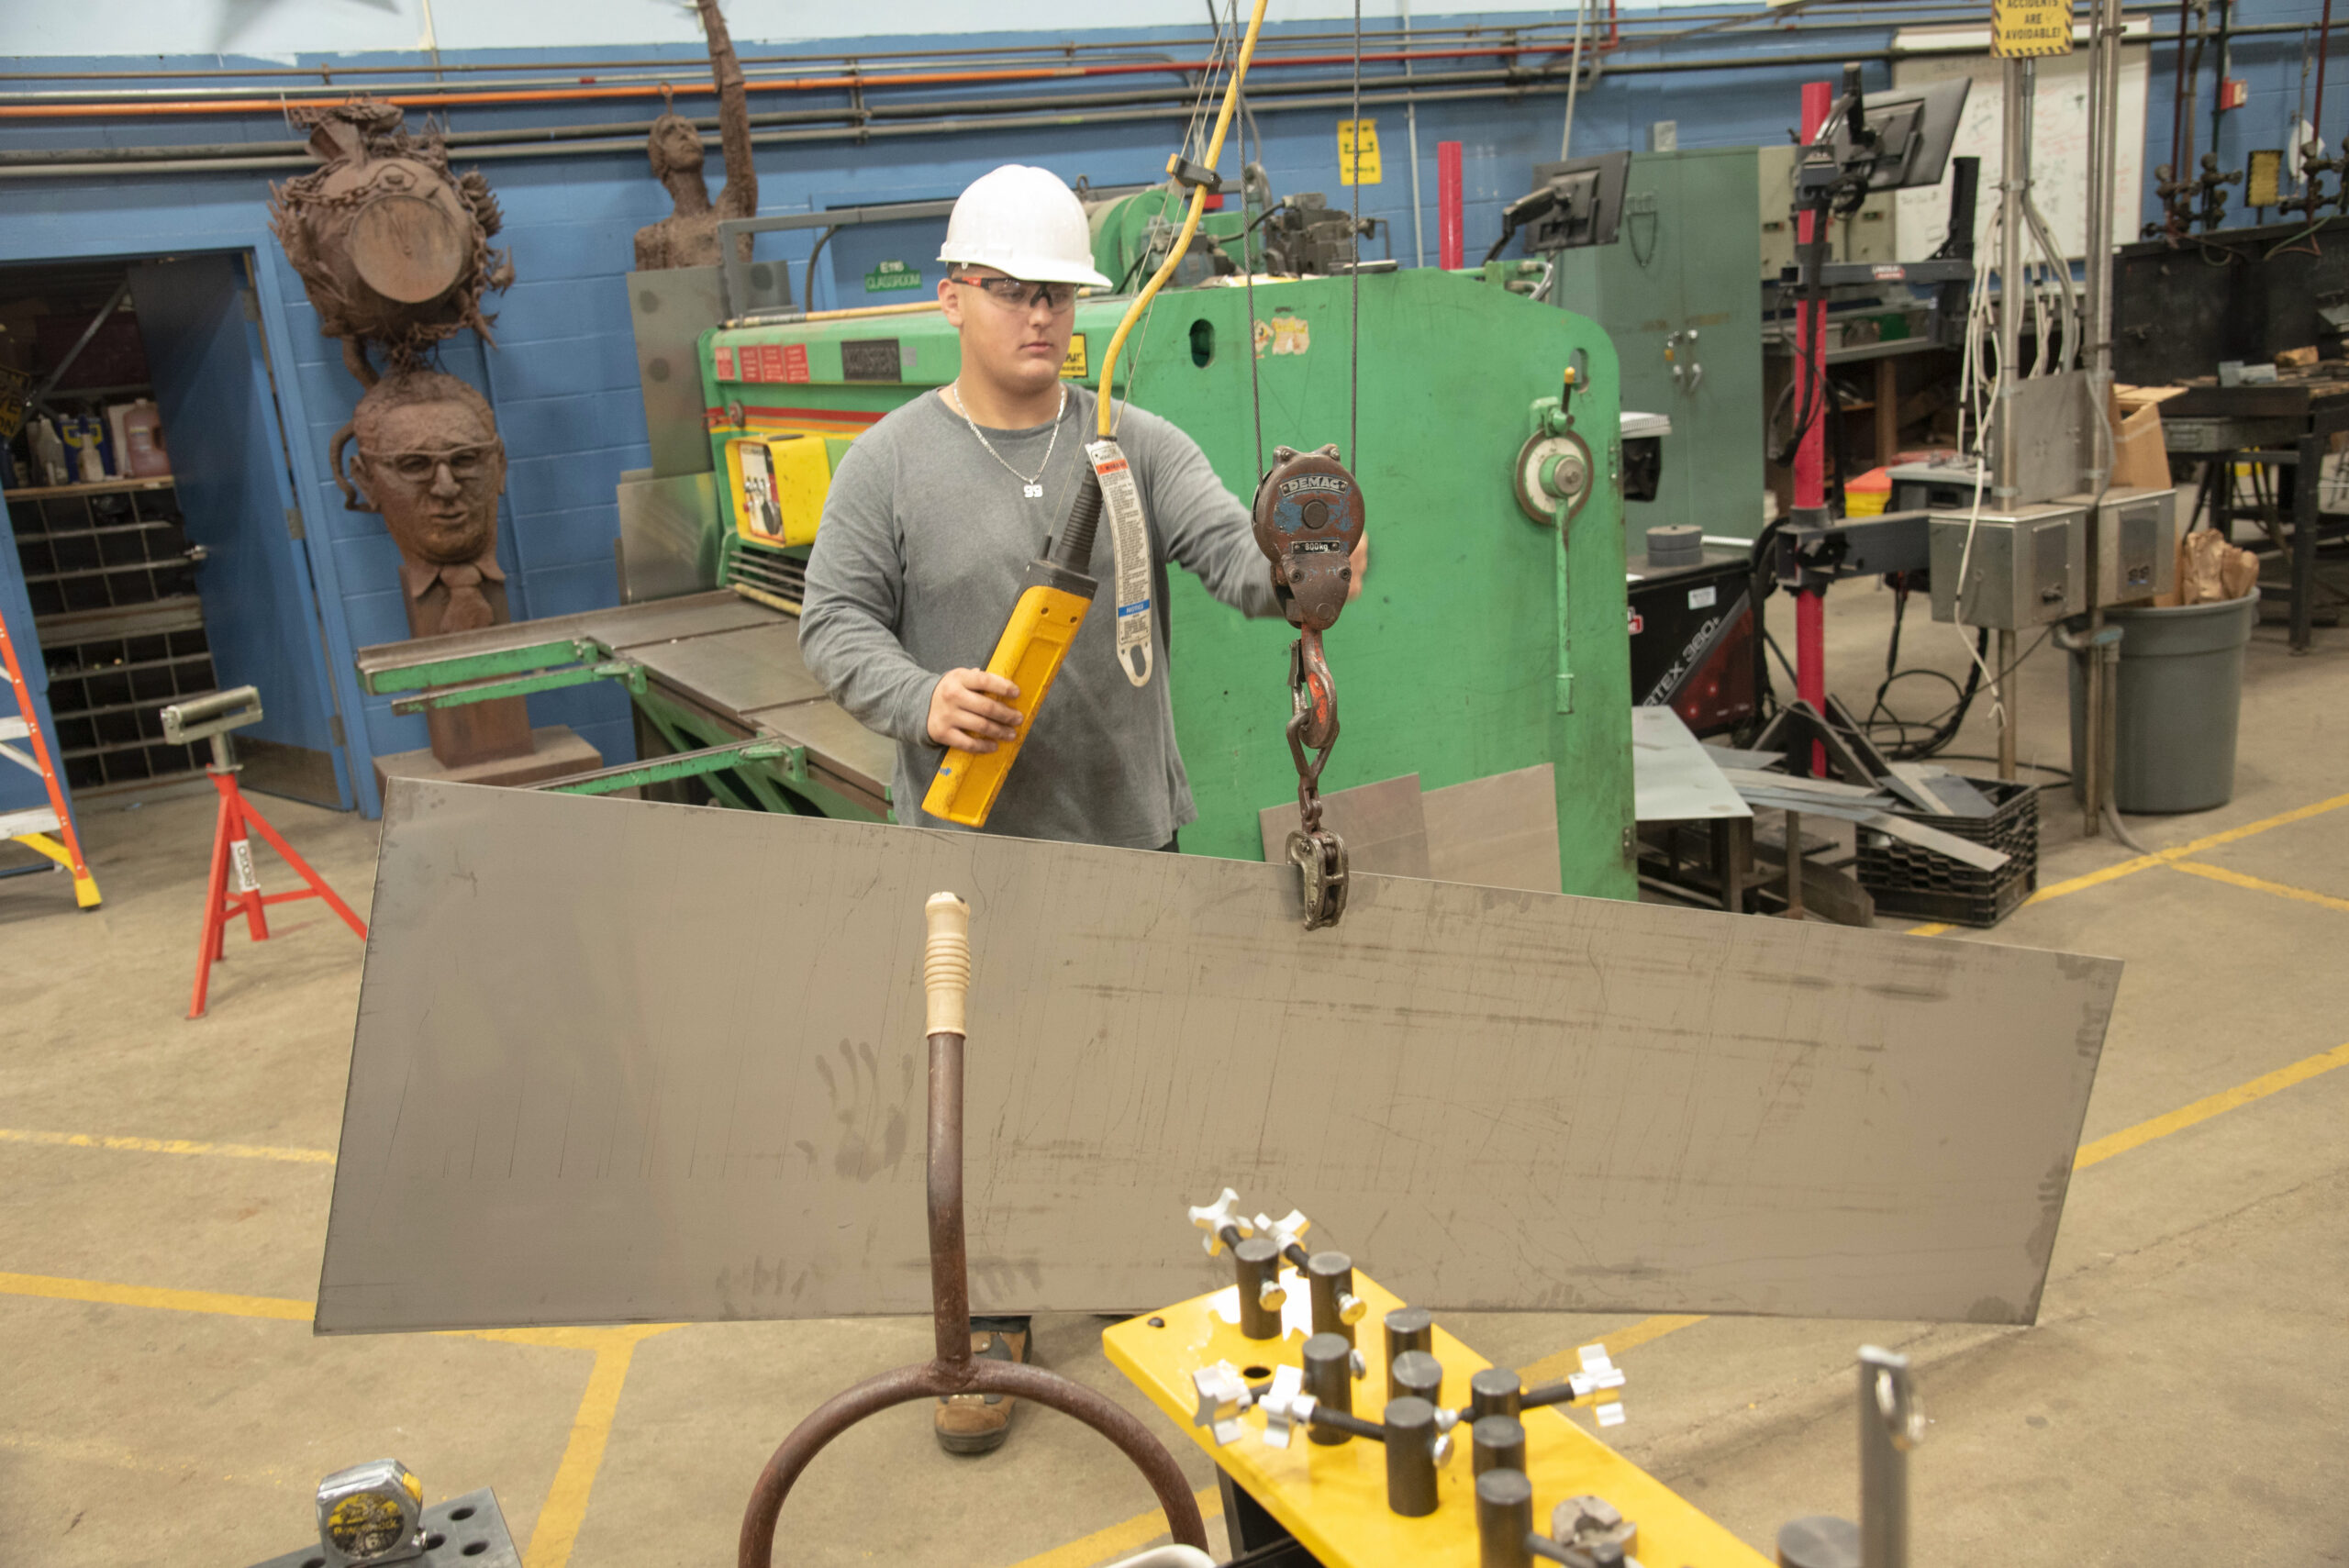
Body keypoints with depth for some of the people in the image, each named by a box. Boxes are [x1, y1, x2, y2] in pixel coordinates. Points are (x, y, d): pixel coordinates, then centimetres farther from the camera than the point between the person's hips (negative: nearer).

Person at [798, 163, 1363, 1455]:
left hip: (1131, 828, 2)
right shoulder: (890, 463, -2)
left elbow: (1232, 551, -11)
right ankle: (987, 1325, 25)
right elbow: (836, 623, -3)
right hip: (971, 842, -2)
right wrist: (921, 700, -23)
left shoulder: (1138, 446, 2)